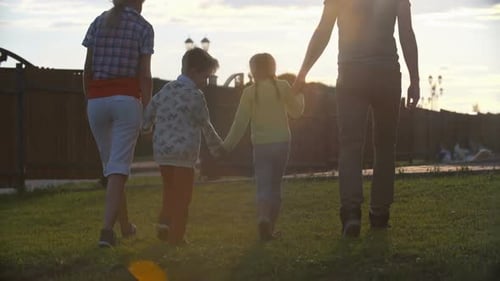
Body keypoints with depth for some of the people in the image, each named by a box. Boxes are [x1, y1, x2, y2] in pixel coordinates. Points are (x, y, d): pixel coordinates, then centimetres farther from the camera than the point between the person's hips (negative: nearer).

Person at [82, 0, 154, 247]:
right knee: (119, 166, -5)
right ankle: (107, 228, -20)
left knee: (111, 164, 16)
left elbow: (87, 69, 5)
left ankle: (125, 225, 27)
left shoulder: (99, 22, 9)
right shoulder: (143, 27, 0)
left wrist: (89, 100, 14)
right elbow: (144, 75, -5)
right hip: (126, 99, -3)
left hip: (97, 99, 3)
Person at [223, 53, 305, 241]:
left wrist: (228, 145, 1)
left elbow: (240, 122, -7)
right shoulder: (282, 87, -1)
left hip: (261, 145, -1)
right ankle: (271, 227, 16)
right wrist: (299, 93, 25)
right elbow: (296, 112, 9)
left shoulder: (249, 92, -5)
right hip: (282, 142, 2)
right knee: (275, 186, 14)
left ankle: (263, 218, -30)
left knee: (263, 187, -3)